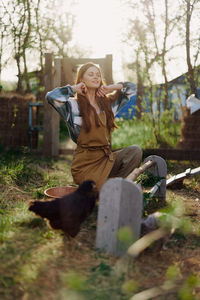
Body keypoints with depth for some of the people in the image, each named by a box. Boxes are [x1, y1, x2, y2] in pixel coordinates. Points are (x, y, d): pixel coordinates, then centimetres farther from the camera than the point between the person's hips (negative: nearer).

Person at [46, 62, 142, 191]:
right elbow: (51, 97, -22)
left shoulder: (107, 102, 13)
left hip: (106, 157, 5)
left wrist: (111, 88, 6)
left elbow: (132, 88, 21)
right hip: (85, 162, -5)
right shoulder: (74, 105, -4)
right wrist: (74, 88, -8)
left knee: (135, 151, -19)